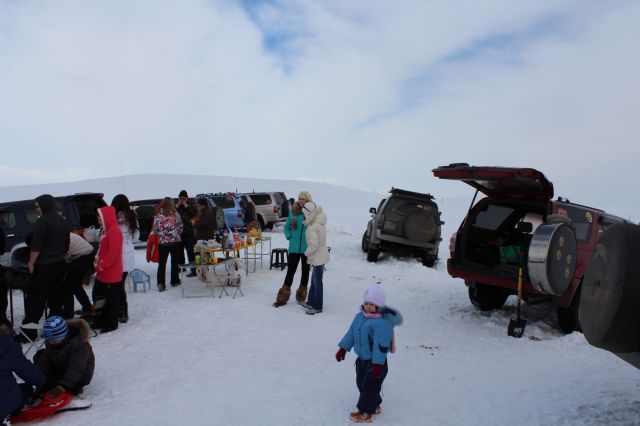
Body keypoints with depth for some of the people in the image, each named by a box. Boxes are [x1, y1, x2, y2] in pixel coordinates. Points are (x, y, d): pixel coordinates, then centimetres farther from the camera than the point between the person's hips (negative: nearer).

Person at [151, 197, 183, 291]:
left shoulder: (158, 215, -2)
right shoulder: (175, 213, -4)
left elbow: (155, 229, -1)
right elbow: (180, 226, 1)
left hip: (162, 242, 0)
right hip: (175, 241, 0)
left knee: (162, 263, 3)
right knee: (174, 262, 13)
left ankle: (160, 283, -6)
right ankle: (174, 281, 21)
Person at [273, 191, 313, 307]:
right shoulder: (293, 212, 1)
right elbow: (287, 227, 13)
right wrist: (289, 236, -2)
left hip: (307, 249, -1)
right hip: (294, 248, 1)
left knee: (305, 271, 12)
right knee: (290, 271, 3)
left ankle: (301, 296, 26)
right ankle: (283, 298, 10)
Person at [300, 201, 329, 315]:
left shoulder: (312, 227, -24)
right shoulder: (319, 221, 2)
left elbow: (314, 245, -27)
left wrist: (307, 252, -10)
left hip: (318, 257, -10)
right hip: (320, 255, 10)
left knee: (317, 282, 1)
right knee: (314, 280, 20)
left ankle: (317, 307, 12)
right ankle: (311, 302, 33)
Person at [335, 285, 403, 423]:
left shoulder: (383, 322, -25)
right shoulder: (360, 316, 1)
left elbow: (381, 345, -27)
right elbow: (351, 333, 10)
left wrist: (377, 364, -27)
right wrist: (343, 348, 12)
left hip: (375, 362, -9)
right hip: (362, 359, 9)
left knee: (370, 387, 2)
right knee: (361, 383, 20)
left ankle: (365, 412, 18)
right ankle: (374, 405, 39)